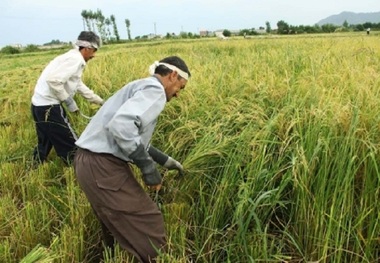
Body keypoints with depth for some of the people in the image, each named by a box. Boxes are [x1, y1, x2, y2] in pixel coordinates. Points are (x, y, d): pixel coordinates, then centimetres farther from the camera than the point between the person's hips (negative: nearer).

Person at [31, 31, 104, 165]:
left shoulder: (73, 58, 17)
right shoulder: (75, 59, -14)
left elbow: (80, 86, 28)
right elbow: (53, 80, -26)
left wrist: (101, 101, 33)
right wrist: (70, 102, -15)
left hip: (40, 104, 10)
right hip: (48, 106, -10)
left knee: (44, 144, 23)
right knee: (71, 146, -1)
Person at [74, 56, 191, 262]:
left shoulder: (141, 88, 21)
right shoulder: (154, 90, -10)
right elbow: (121, 125, -28)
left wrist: (164, 159, 31)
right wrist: (148, 166, -19)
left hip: (89, 160, 10)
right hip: (102, 166, -10)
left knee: (117, 226, 25)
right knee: (148, 224, 1)